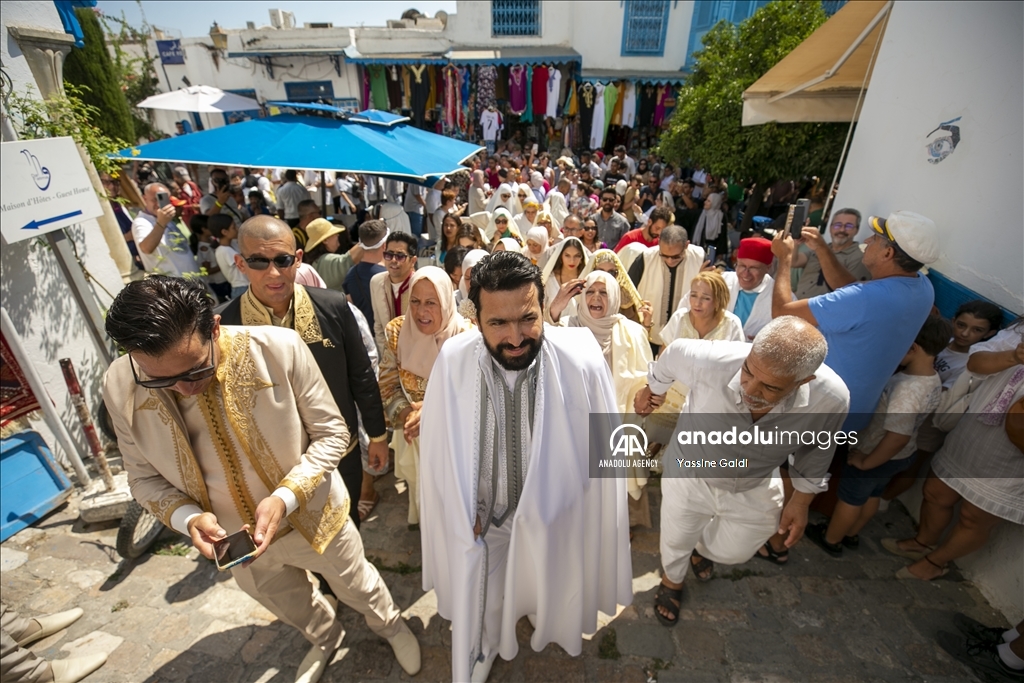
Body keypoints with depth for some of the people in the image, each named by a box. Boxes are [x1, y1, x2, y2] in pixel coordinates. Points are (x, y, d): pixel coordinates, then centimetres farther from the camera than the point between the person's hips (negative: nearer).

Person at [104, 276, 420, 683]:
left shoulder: (279, 348, -30)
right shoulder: (120, 388, -19)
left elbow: (331, 433, -19)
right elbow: (145, 477, -4)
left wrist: (285, 498, -30)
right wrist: (189, 518, -23)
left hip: (313, 517, -3)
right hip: (231, 539, 4)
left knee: (356, 586, 24)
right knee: (291, 607, 32)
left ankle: (389, 625, 60)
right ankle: (325, 639, 67)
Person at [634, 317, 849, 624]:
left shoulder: (831, 400, -32)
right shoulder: (711, 361, -41)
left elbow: (816, 447, -8)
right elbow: (674, 353, -15)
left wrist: (802, 499, 2)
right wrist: (654, 387, 3)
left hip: (754, 487, 2)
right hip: (690, 472, -2)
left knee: (733, 552, 25)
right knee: (676, 541, 21)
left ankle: (702, 545, 64)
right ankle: (672, 580, 59)